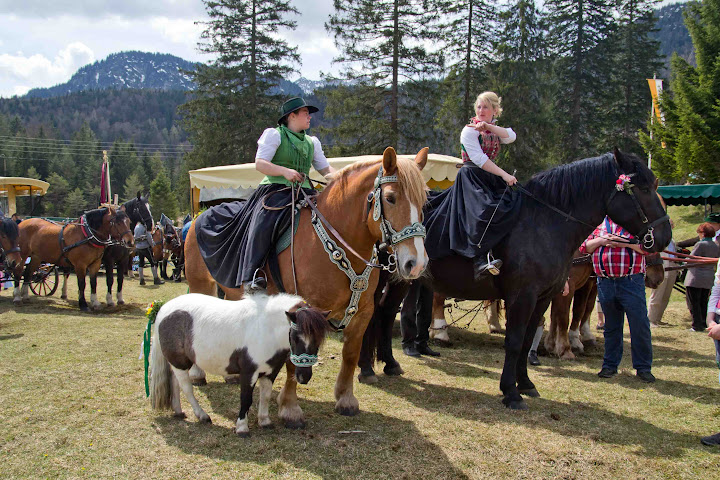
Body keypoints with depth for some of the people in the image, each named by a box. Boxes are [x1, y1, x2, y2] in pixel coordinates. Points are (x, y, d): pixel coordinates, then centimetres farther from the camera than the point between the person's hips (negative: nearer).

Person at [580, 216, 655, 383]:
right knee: (611, 326, 13)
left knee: (640, 326, -2)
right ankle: (610, 365, 23)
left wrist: (626, 243, -16)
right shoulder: (600, 223, 14)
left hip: (631, 280, -3)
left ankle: (643, 367, 10)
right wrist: (601, 241, -6)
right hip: (605, 281, 3)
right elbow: (584, 247, 11)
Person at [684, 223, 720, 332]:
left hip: (695, 279, -7)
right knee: (703, 303, 15)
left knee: (693, 303, -1)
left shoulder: (701, 244, -14)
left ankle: (697, 325, -4)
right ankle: (703, 324, 17)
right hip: (709, 280, 7)